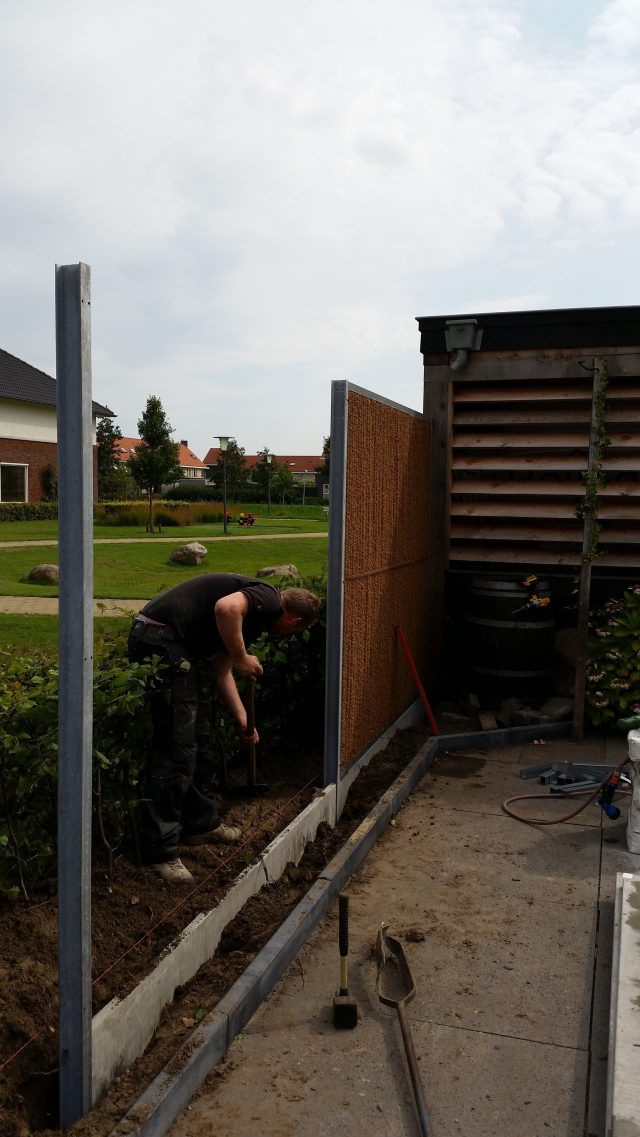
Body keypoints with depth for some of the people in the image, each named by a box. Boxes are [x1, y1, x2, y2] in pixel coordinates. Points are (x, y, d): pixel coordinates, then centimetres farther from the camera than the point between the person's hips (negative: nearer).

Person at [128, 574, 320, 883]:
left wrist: (243, 720, 28)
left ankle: (199, 823, 33)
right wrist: (241, 658, -13)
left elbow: (222, 671, 27)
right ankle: (159, 851, 0)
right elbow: (225, 608, -27)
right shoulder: (269, 597, -5)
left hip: (170, 644, 11)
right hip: (159, 638, -11)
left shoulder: (257, 610, 23)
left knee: (197, 739, 19)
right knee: (177, 748, -7)